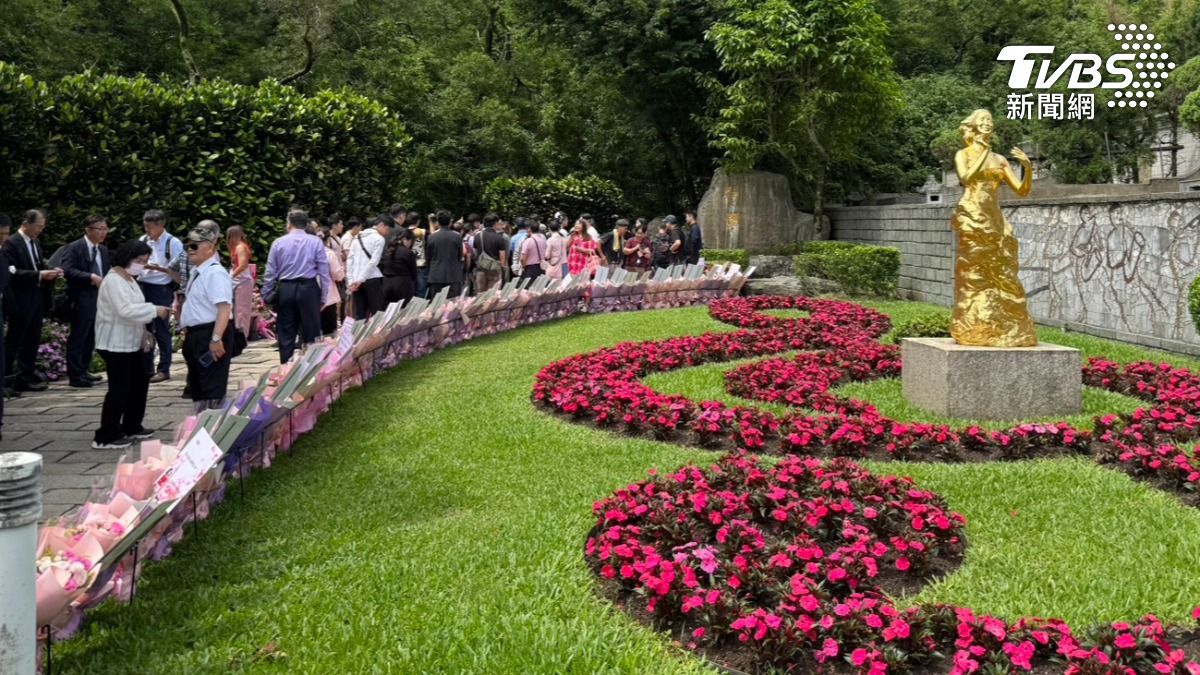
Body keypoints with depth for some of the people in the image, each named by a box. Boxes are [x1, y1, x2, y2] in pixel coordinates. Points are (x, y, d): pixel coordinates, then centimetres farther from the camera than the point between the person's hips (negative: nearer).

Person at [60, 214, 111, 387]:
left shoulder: (103, 250, 15)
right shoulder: (74, 248, -8)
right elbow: (67, 270, -19)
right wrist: (91, 277, -25)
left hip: (99, 298, 7)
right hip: (82, 299, -7)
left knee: (91, 337, 12)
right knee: (78, 337, -3)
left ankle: (83, 371, 21)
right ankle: (74, 375, 1)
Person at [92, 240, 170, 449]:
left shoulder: (129, 279, 14)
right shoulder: (113, 281, -18)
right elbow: (126, 310, -28)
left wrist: (143, 329, 10)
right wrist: (154, 310, -22)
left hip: (130, 342, 10)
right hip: (116, 344, -10)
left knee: (139, 383, 17)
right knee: (119, 390, -7)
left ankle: (131, 427, 30)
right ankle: (105, 437, 1)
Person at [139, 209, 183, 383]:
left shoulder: (173, 243, -9)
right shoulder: (143, 240, 9)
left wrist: (158, 268, -24)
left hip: (161, 289, -6)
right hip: (142, 286, 6)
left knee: (162, 330, 1)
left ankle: (164, 369, 9)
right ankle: (146, 367, 22)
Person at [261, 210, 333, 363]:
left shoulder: (278, 243, 3)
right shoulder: (315, 242, 0)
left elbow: (270, 272, 3)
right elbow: (324, 271, -2)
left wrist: (266, 296, 10)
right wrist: (323, 297, 3)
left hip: (285, 290, 1)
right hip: (308, 289, -1)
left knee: (286, 335, 8)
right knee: (310, 334, 5)